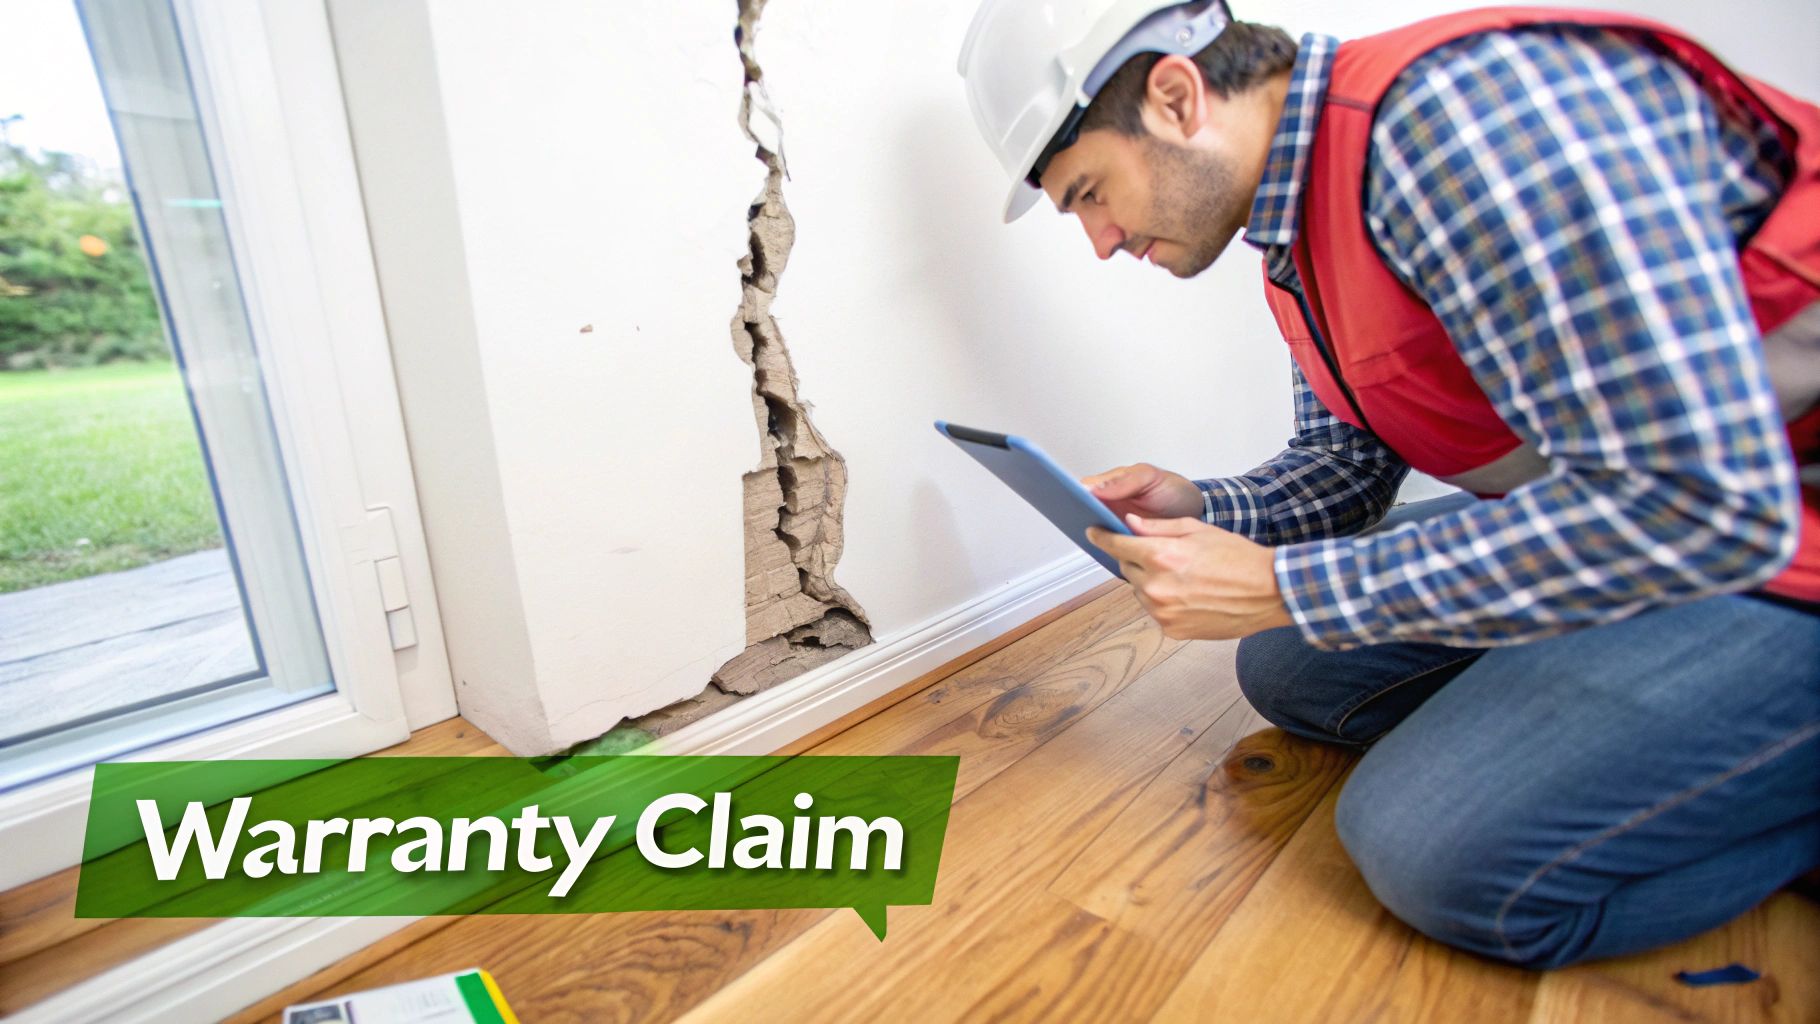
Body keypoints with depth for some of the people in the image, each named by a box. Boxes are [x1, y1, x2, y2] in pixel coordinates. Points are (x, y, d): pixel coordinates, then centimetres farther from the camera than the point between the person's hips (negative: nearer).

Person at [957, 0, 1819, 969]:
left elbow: (1690, 501, -30)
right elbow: (1347, 464, 11)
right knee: (1285, 668, 8)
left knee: (1444, 853, -22)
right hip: (1598, 516, 9)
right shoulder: (1293, 236, 3)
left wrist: (1283, 587, -26)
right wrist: (1201, 510, -9)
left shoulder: (1465, 106, -27)